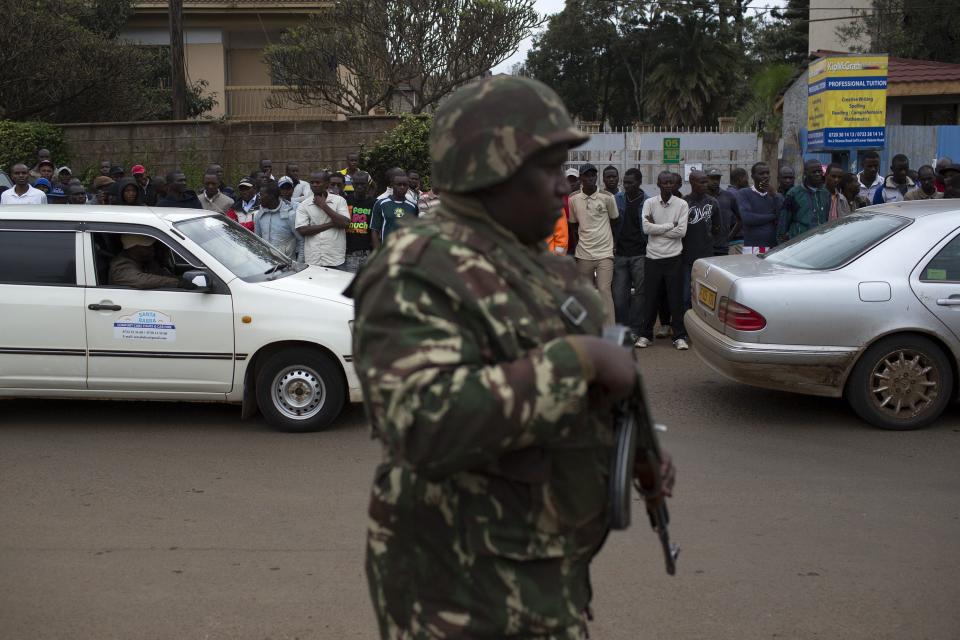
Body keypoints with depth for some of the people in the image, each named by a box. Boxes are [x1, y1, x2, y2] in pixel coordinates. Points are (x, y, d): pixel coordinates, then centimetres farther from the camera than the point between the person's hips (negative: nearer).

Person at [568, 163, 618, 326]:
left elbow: (615, 220, 8)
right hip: (583, 254, 2)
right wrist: (574, 248, 8)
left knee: (604, 290, -10)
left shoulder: (607, 197, -2)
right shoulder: (573, 199, 3)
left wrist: (615, 244, 5)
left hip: (605, 253, -2)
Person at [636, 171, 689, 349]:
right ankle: (645, 335, 17)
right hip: (653, 256, 1)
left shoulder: (682, 204, 0)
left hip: (674, 258, -1)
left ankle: (679, 336, 10)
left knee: (676, 298, 2)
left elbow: (682, 231, -10)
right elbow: (646, 228, -11)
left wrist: (656, 228, -9)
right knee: (650, 297, 6)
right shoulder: (649, 203, 2)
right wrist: (670, 225, -9)